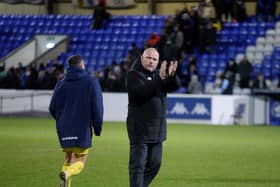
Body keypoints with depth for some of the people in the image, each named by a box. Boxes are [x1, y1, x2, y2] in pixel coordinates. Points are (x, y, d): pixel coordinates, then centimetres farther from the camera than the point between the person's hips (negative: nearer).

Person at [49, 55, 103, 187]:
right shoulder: (91, 82, -2)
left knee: (68, 159, 16)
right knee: (80, 161, 4)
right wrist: (98, 128, 2)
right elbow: (97, 108, -8)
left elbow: (53, 108, 9)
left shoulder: (61, 84, 7)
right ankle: (67, 173, -27)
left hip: (64, 130, 3)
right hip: (83, 130, -3)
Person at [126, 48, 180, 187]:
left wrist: (172, 75, -25)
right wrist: (159, 78, -31)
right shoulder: (133, 75, -7)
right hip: (140, 129, -7)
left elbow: (174, 86, -3)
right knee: (138, 165, -6)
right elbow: (142, 92, -24)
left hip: (157, 130, 7)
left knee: (154, 165, 14)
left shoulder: (158, 74, 12)